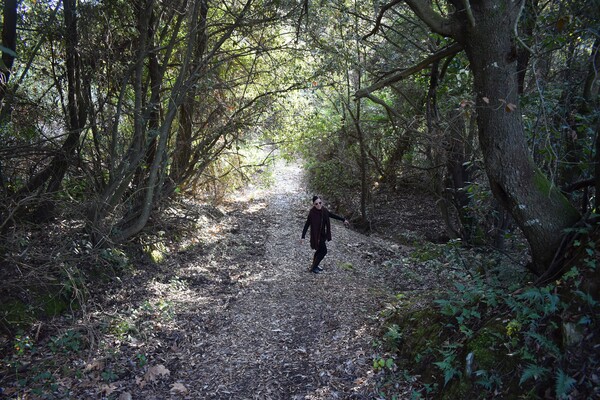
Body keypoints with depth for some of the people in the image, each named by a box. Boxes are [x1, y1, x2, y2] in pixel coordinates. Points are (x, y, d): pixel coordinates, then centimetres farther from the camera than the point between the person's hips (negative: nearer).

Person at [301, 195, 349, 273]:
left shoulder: (324, 210, -5)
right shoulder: (312, 213, -24)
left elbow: (332, 215, 8)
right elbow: (307, 225, -23)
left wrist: (343, 220, 14)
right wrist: (303, 236, -30)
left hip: (322, 234, 7)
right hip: (316, 235, -7)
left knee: (319, 250, 20)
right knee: (323, 251, -1)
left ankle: (314, 265, 39)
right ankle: (313, 267, 14)